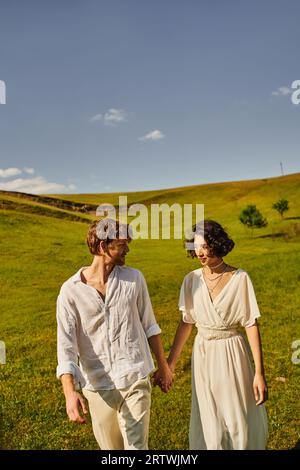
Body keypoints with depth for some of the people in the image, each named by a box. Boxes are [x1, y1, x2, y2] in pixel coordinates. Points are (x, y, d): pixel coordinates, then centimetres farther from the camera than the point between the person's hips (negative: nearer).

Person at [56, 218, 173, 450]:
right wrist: (70, 392, -24)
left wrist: (163, 366, 11)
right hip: (98, 386, 1)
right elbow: (66, 344, -12)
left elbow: (149, 325, 6)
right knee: (111, 446, 20)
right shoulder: (71, 290, -9)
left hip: (135, 381, 0)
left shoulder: (134, 278, -4)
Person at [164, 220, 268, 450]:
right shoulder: (192, 279, -3)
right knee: (209, 424, 15)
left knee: (240, 422, 11)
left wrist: (260, 372, -12)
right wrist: (170, 363, 5)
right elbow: (186, 322, 4)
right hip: (203, 355, 3)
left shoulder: (240, 278, -12)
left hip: (232, 353, -3)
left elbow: (251, 325, -10)